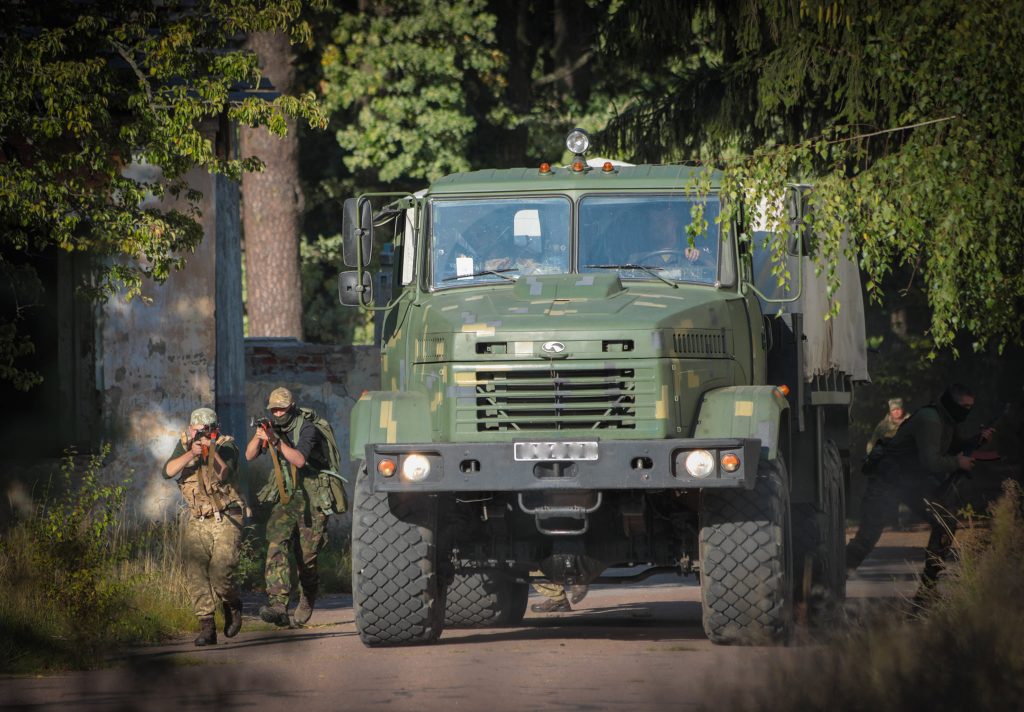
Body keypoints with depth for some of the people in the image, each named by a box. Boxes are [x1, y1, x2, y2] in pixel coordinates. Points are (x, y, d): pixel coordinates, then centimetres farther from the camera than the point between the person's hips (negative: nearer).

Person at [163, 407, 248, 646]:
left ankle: (232, 606, 15)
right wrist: (191, 454, -26)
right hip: (197, 521, 4)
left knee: (220, 575, -16)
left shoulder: (226, 446, -9)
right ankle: (207, 628, -3)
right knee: (195, 577, -8)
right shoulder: (184, 445, 3)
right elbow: (168, 471, -11)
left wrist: (211, 451, -44)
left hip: (225, 520, -4)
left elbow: (222, 473, -27)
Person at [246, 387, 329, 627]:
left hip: (311, 500, -4)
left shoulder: (306, 429, -13)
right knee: (277, 547, -18)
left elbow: (299, 460, -27)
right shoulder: (272, 428, 7)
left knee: (306, 558, 2)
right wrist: (258, 437, -18)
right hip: (284, 498, 4)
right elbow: (250, 456, 2)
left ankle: (305, 608, 24)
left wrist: (277, 441, -35)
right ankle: (277, 606, -32)